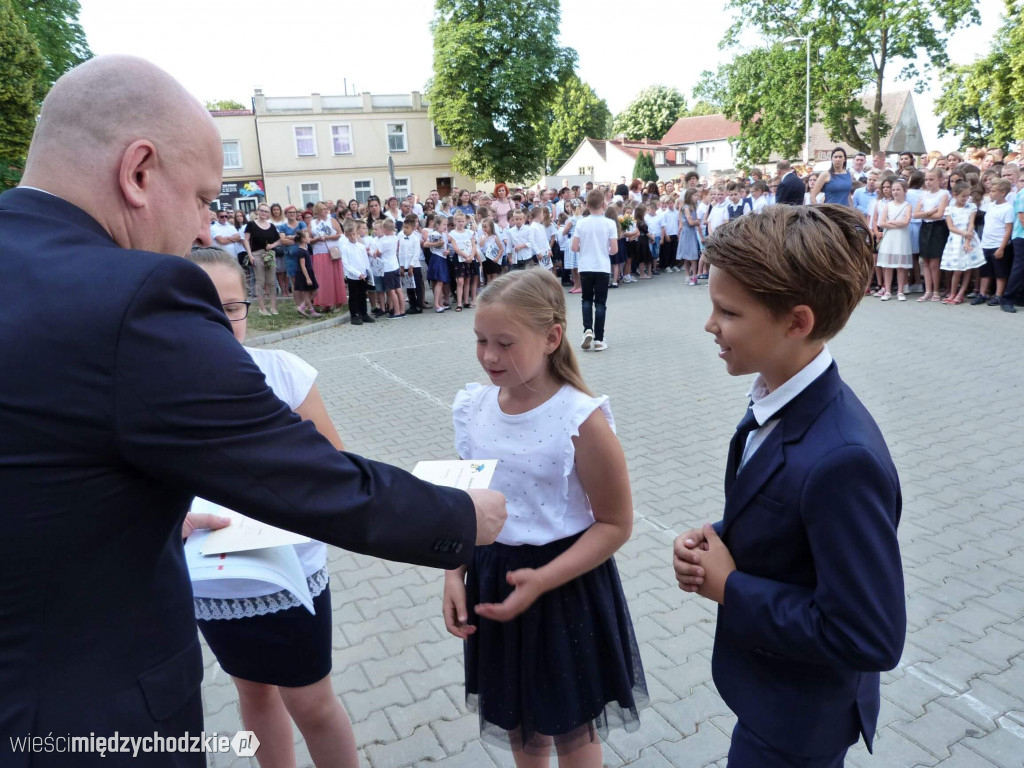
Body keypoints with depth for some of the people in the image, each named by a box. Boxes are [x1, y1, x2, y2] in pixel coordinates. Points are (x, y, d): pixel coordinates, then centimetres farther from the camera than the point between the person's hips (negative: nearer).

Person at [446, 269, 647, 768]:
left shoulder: (581, 419, -22)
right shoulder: (472, 407, -6)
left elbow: (614, 524, -16)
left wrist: (542, 580, -24)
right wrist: (454, 573, -5)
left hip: (565, 586, -4)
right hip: (492, 578, 5)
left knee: (571, 728, 18)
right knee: (516, 719, 25)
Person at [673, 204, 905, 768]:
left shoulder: (841, 459, -35)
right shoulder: (777, 400, -8)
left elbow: (868, 638, -30)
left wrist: (729, 588, -23)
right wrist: (713, 541, -10)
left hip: (800, 716, -7)